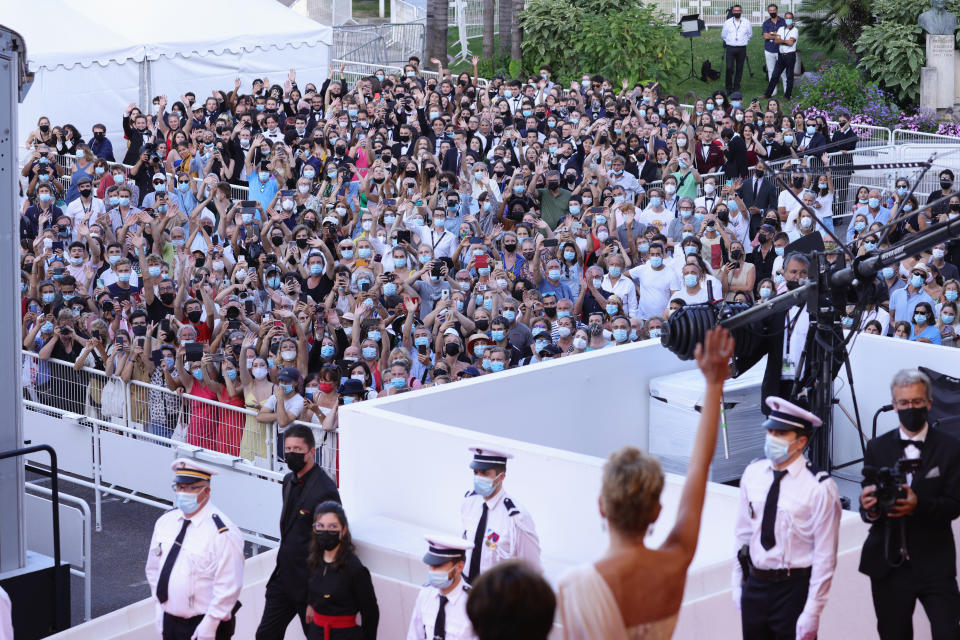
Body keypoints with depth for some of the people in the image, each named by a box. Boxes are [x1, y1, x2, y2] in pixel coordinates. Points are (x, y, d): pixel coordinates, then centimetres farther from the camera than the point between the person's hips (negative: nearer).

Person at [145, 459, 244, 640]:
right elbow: (153, 569, 16)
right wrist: (161, 611, 11)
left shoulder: (222, 533, -17)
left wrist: (208, 625, -17)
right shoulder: (165, 522, 4)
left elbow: (229, 587, -18)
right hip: (169, 623, 6)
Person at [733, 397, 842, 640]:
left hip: (795, 589, -5)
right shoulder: (753, 473, 2)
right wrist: (738, 585, 12)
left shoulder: (819, 488, -13)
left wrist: (812, 612, -13)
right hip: (754, 584, 5)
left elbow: (825, 556, -12)